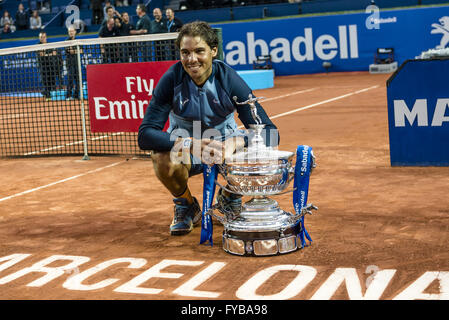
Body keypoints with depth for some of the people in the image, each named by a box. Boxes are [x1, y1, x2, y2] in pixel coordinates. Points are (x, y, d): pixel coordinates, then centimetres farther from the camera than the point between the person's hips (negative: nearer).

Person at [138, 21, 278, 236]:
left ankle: (229, 196, 8)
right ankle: (186, 205, 1)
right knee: (163, 159, -34)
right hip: (186, 153, -1)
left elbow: (269, 133, -22)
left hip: (225, 144, 1)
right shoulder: (171, 80, -20)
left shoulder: (229, 80, -19)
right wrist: (190, 144, -42)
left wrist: (235, 142, -44)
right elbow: (145, 135, -26)